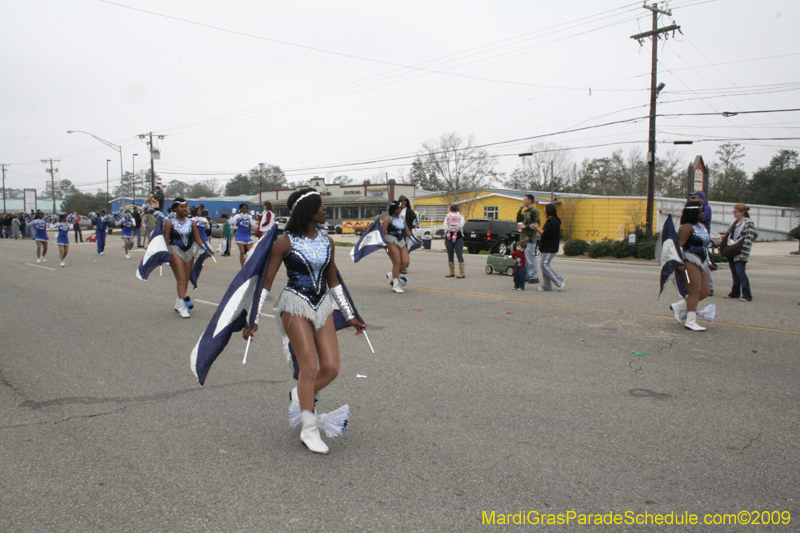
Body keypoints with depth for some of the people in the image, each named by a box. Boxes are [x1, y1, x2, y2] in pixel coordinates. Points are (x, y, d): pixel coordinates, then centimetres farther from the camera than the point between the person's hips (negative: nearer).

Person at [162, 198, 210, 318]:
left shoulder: (191, 222, 6)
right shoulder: (170, 223, -3)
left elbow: (197, 238, 7)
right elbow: (166, 240, -4)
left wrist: (206, 250, -3)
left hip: (189, 251, 4)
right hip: (176, 251, -4)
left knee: (186, 279, 7)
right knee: (181, 279, -11)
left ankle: (179, 305, 19)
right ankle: (182, 305, -12)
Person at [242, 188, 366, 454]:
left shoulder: (327, 242, 8)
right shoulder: (286, 242, -8)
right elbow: (266, 282, -4)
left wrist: (350, 316, 19)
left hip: (322, 306, 6)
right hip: (296, 305, -5)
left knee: (331, 368, -3)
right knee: (309, 367, -8)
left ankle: (300, 396, 27)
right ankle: (309, 430, 6)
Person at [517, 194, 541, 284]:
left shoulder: (534, 211, -9)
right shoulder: (525, 211, 18)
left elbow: (537, 224, -15)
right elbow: (518, 220, 15)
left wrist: (525, 226, -15)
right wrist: (520, 209, 7)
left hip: (530, 238, -9)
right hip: (524, 237, 9)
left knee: (530, 258, -7)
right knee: (524, 258, 11)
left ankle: (534, 277, -2)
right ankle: (527, 276, 18)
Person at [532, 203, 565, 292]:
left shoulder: (553, 221, -15)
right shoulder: (551, 221, 19)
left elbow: (546, 234, -22)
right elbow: (545, 233, 18)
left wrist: (537, 228, -12)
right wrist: (538, 228, 7)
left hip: (550, 248, -11)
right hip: (547, 248, 11)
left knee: (544, 265, -12)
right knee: (545, 265, 9)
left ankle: (560, 281, -7)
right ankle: (546, 286, 10)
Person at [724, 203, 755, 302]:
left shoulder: (748, 223, -9)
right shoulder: (735, 223, 17)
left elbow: (749, 238, -16)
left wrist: (743, 252, -22)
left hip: (740, 254, -8)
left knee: (741, 273, -11)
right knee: (734, 273, 12)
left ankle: (747, 295, -7)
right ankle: (735, 293, 20)